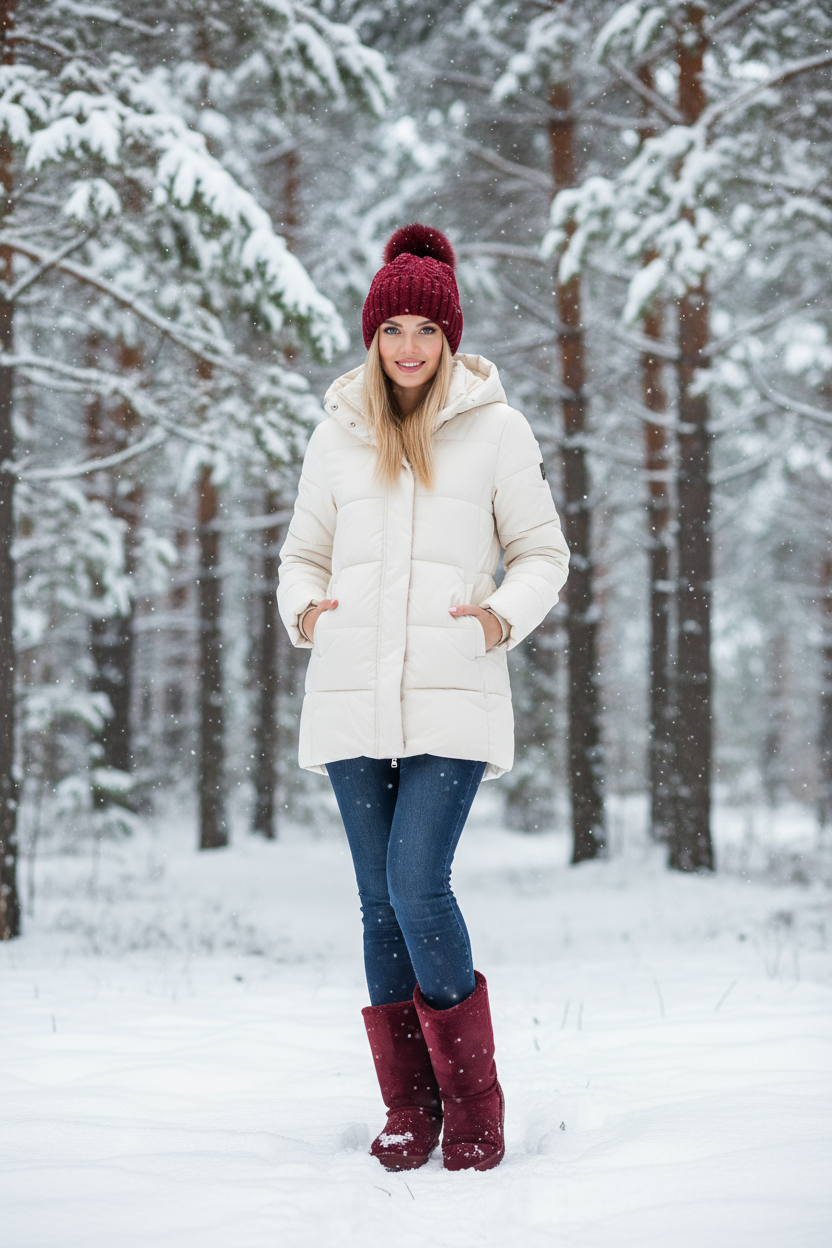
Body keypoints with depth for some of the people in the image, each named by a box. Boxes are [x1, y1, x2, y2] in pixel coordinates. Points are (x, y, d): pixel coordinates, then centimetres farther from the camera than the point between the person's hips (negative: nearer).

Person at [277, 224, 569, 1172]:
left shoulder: (497, 430, 3)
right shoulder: (338, 436, 10)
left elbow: (543, 552, 7)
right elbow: (304, 552, 17)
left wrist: (508, 614, -13)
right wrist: (303, 608, -5)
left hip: (454, 701, -3)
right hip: (352, 700, 3)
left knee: (418, 886, -15)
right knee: (381, 902, 5)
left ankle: (473, 1101, 2)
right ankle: (409, 1111, 15)